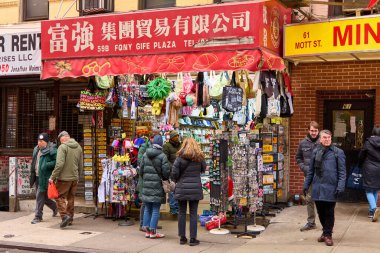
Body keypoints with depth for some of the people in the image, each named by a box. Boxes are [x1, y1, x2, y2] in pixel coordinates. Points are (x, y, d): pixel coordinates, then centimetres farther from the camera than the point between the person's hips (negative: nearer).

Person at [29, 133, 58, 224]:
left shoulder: (51, 150, -13)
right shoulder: (36, 149, 14)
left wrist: (47, 165, -24)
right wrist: (32, 174, 19)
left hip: (45, 177, -9)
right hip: (37, 176, 9)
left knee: (40, 196, -7)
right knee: (43, 196, 16)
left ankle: (38, 216, 3)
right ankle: (55, 207, 39)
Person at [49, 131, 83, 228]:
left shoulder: (62, 147, -12)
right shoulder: (78, 147, 8)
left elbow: (59, 164, -21)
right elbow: (81, 166, 13)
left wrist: (53, 177, -15)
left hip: (64, 178, -7)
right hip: (74, 178, 7)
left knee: (60, 197, 2)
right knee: (71, 198, 16)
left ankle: (65, 215, -12)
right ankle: (70, 218, 23)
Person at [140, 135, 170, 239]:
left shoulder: (145, 155, 4)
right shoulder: (162, 156, -11)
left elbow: (141, 170, 9)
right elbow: (166, 172, -12)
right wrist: (165, 178, 9)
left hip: (146, 185, 5)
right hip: (157, 186, -5)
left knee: (147, 209, 12)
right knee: (156, 210, 2)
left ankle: (147, 230, 17)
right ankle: (153, 231, 4)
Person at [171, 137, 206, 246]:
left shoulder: (180, 158, -7)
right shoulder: (199, 158, 0)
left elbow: (174, 173, -7)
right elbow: (203, 169, 15)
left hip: (182, 189, -1)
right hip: (195, 189, 1)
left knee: (182, 213, 10)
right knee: (193, 213, 5)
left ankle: (182, 237, 16)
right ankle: (193, 238, 7)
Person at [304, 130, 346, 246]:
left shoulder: (338, 152, -1)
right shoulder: (316, 152, 10)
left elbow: (342, 171, -4)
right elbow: (311, 170, 15)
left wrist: (340, 187, -12)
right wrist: (306, 185, 13)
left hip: (330, 187, -4)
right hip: (317, 187, 4)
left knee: (329, 212, 1)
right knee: (320, 211, 11)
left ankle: (328, 235, 14)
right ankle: (325, 231, 29)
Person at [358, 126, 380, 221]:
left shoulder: (368, 142, -10)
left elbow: (361, 156, -2)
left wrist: (360, 165, 16)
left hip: (369, 169, -3)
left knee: (369, 190, 1)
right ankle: (371, 211, 21)